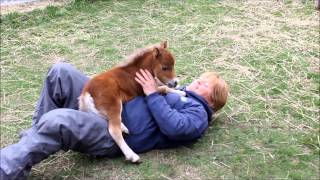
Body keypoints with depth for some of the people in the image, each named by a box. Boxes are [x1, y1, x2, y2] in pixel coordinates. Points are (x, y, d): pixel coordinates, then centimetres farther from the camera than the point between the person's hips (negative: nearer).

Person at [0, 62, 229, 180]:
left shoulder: (198, 115, 4)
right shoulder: (179, 92, 31)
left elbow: (172, 126, -17)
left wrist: (153, 93, -12)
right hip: (107, 109, 9)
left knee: (57, 122, -35)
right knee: (61, 72, -10)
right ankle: (37, 136, -3)